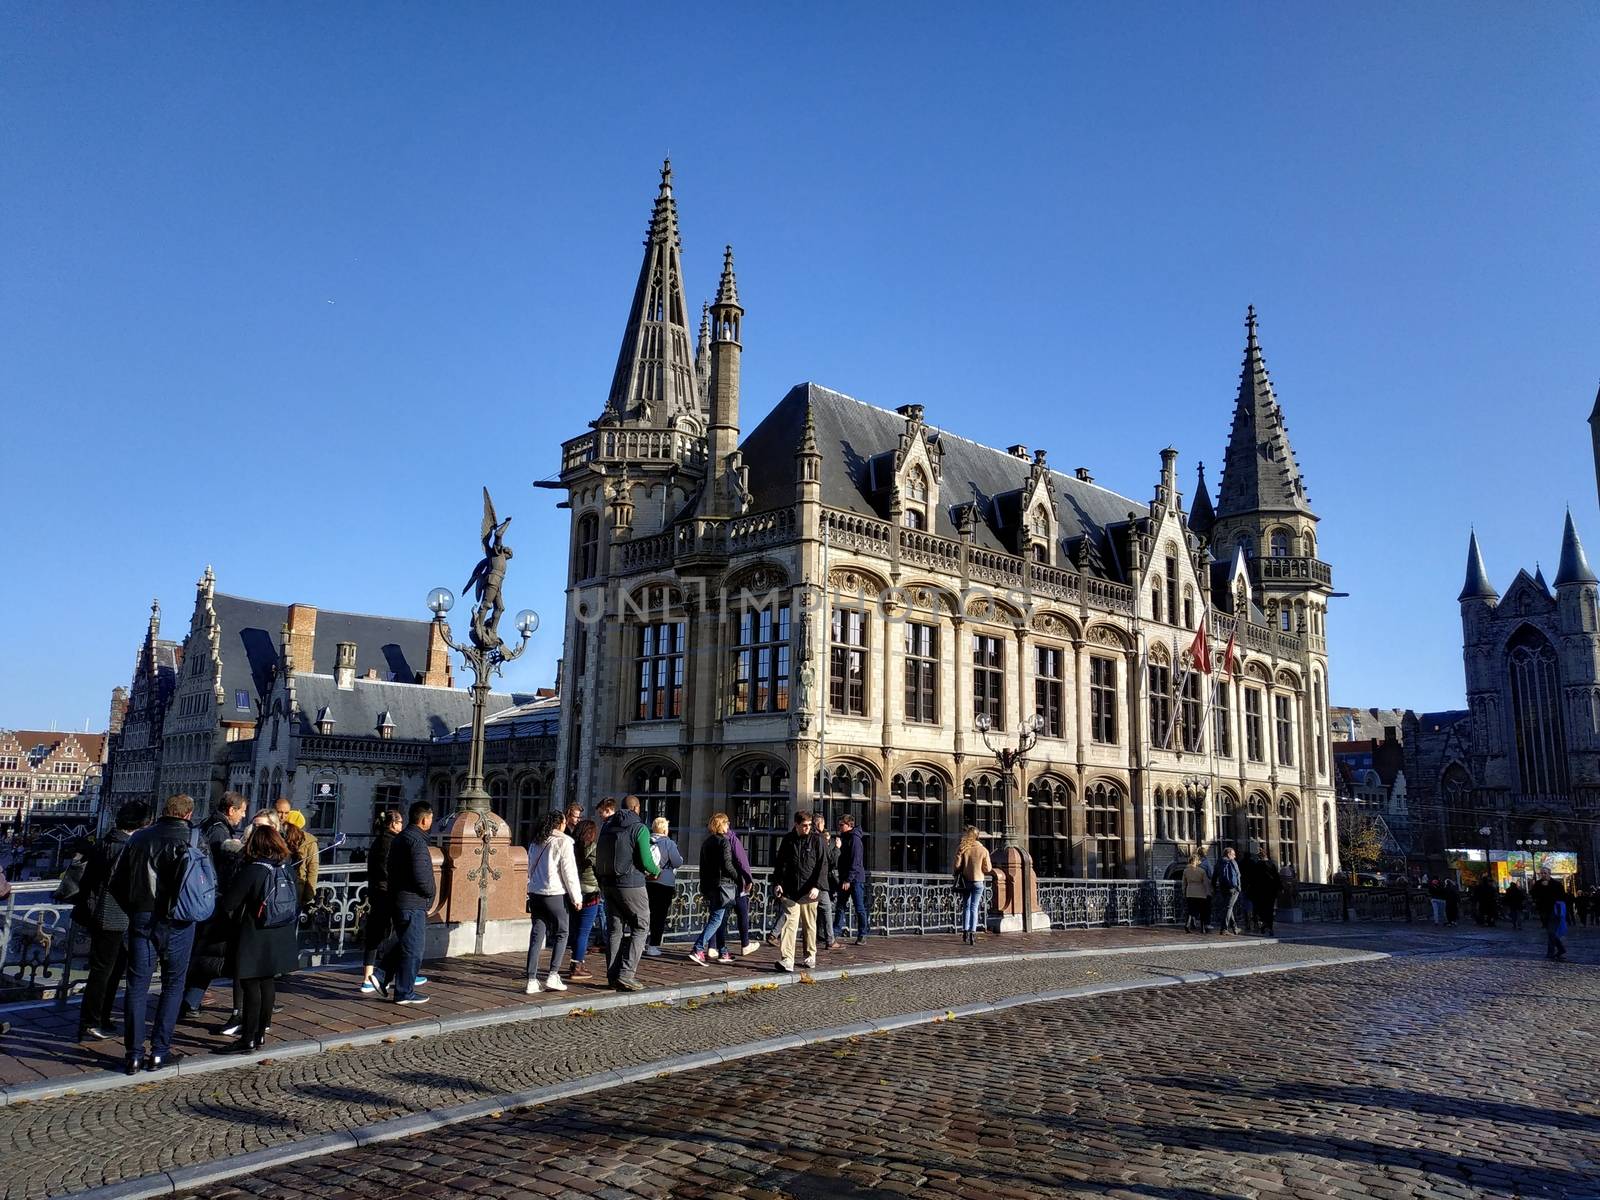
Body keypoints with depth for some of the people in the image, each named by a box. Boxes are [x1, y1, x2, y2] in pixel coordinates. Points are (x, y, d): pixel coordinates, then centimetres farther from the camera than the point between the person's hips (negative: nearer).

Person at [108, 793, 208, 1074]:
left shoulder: (139, 837, 5)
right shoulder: (194, 839, -6)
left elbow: (116, 883, 7)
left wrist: (132, 910, 16)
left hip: (140, 920, 3)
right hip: (176, 923, -3)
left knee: (137, 985, 9)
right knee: (173, 984, 9)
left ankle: (133, 1054, 9)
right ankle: (159, 1052, 8)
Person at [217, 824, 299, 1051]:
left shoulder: (250, 871, -17)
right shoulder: (288, 870, 3)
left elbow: (226, 905, -14)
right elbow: (296, 903, 12)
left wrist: (232, 919, 7)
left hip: (254, 942, -6)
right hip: (280, 942, 6)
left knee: (251, 987, 1)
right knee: (268, 984, 14)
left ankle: (248, 1040, 5)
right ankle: (260, 1033, 23)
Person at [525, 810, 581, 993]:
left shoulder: (536, 843, 13)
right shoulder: (563, 842, -7)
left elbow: (530, 870, 16)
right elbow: (569, 872, -9)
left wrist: (531, 894, 19)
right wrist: (576, 897, -3)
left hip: (535, 894, 6)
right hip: (554, 894, -6)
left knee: (536, 935, 6)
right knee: (561, 933, 8)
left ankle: (531, 980, 3)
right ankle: (553, 976, 0)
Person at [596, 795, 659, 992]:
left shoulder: (607, 826, 12)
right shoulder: (639, 828, -8)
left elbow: (600, 857, 15)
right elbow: (646, 861, -13)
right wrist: (656, 872, 10)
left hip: (607, 883, 7)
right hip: (630, 884, -6)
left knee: (614, 929, 12)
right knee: (640, 927, 2)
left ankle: (612, 975, 13)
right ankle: (626, 974, -7)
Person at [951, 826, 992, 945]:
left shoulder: (961, 848, -6)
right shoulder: (983, 850, -7)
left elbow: (957, 865, -8)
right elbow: (988, 869, -5)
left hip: (964, 881, 1)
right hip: (978, 881, -1)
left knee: (966, 906, 17)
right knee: (974, 908, 2)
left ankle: (965, 931, 18)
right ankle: (972, 933, -7)